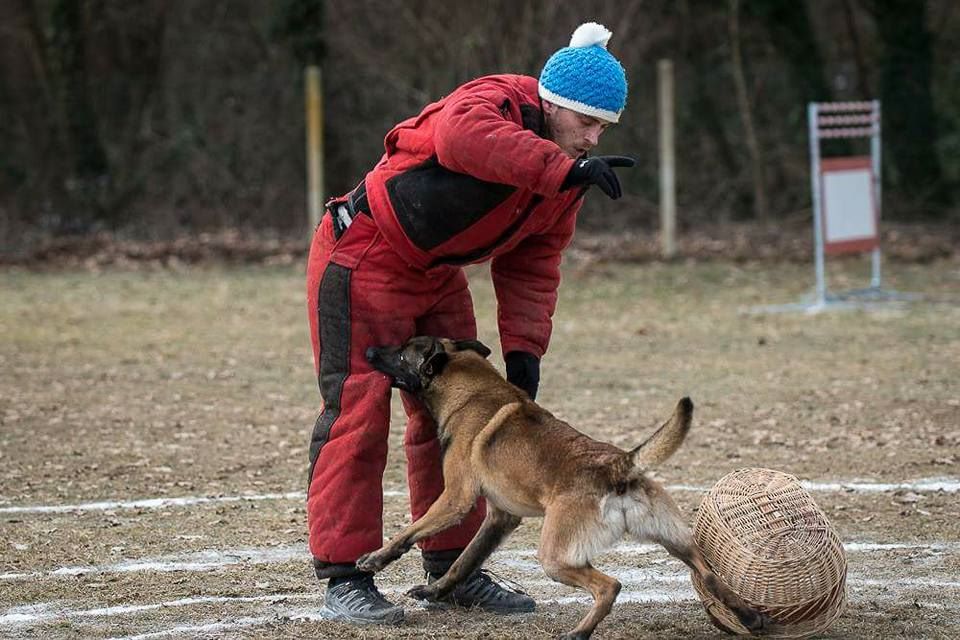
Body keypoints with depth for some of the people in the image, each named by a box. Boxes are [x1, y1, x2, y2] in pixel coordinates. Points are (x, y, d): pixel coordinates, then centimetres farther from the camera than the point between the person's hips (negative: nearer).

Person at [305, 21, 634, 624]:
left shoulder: (566, 171, 1)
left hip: (437, 275, 9)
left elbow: (532, 263, 6)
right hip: (365, 256, -9)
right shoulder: (498, 101, -25)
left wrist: (523, 348, -6)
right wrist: (563, 171, -53)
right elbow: (461, 135, -50)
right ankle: (344, 577, -10)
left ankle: (451, 567, 20)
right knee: (358, 411, -11)